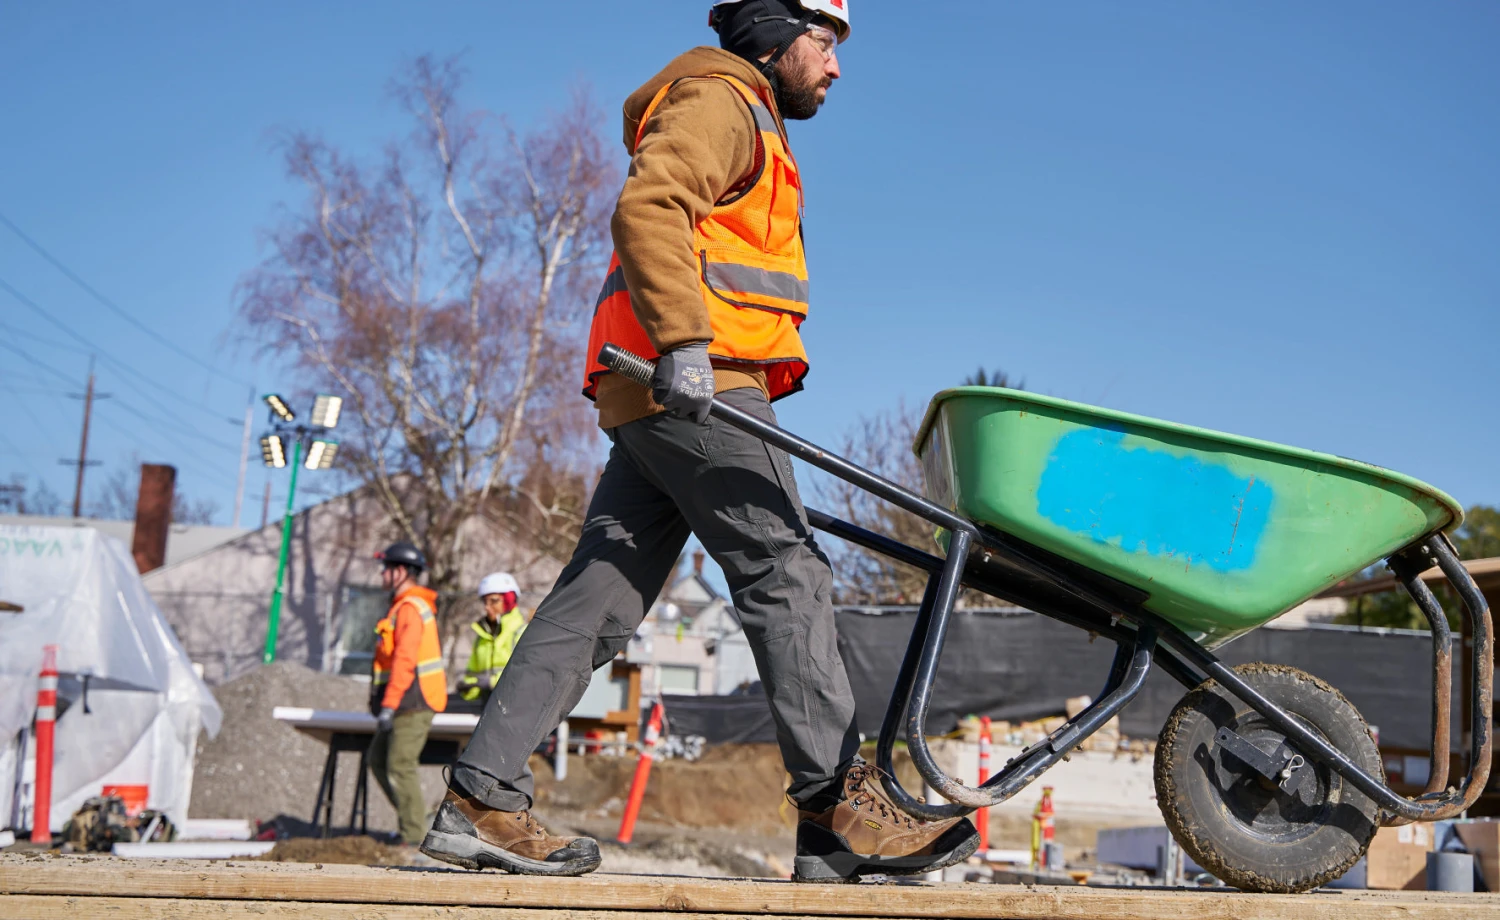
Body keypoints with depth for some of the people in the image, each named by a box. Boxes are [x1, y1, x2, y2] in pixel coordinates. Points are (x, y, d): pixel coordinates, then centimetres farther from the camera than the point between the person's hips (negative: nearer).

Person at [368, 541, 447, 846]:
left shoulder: (410, 609, -14)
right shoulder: (403, 606, 19)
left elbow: (404, 661, -23)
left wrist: (388, 705, -25)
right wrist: (384, 702, 22)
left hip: (413, 704, -11)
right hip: (407, 704, 11)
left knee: (400, 767, -10)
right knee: (378, 760, 13)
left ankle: (414, 838, -8)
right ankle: (412, 820, 15)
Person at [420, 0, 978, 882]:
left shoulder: (751, 129, 33)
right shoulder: (719, 99, 1)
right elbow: (646, 209, -17)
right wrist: (683, 342, -27)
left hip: (658, 400, 10)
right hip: (693, 385, -10)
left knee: (600, 597, 4)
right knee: (786, 572, -11)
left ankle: (481, 800, 3)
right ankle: (840, 807, -11)